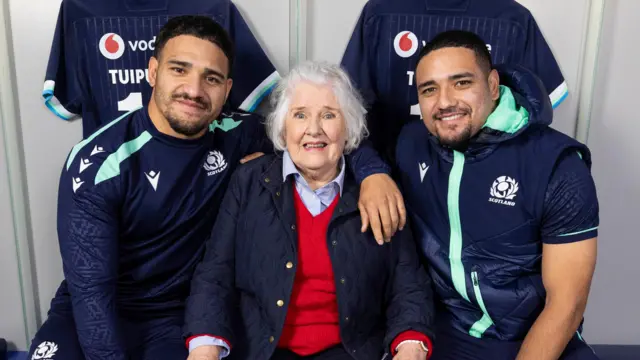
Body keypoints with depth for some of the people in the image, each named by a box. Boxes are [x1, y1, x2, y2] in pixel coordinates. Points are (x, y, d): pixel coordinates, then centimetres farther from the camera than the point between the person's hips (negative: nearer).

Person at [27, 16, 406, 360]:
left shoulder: (235, 135, -8)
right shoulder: (99, 162, -17)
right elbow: (91, 290, -18)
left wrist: (373, 171, -17)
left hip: (175, 317, 2)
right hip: (93, 314, -1)